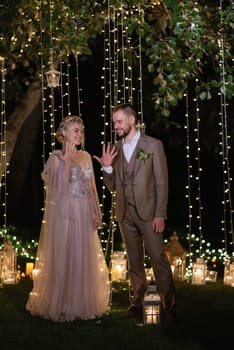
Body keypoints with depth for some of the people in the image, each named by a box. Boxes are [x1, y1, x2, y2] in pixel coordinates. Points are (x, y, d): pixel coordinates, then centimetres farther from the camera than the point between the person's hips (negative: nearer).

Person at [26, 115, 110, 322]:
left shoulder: (86, 156, 10)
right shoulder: (57, 157, -6)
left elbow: (92, 186, 12)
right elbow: (61, 185, -15)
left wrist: (97, 211, 7)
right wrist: (67, 157, -13)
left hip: (85, 214, 6)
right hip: (65, 213, -5)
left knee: (85, 259, 10)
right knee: (64, 258, 1)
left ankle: (83, 303, 22)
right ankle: (62, 305, 13)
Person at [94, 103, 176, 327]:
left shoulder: (153, 145, -3)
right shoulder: (114, 149, 10)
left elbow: (161, 182, -5)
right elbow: (112, 186, 12)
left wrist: (160, 215, -11)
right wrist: (107, 168, -8)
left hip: (147, 211, -5)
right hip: (125, 213, 5)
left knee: (158, 258, -8)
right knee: (134, 261, 11)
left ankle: (169, 307, -2)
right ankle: (138, 303, 19)